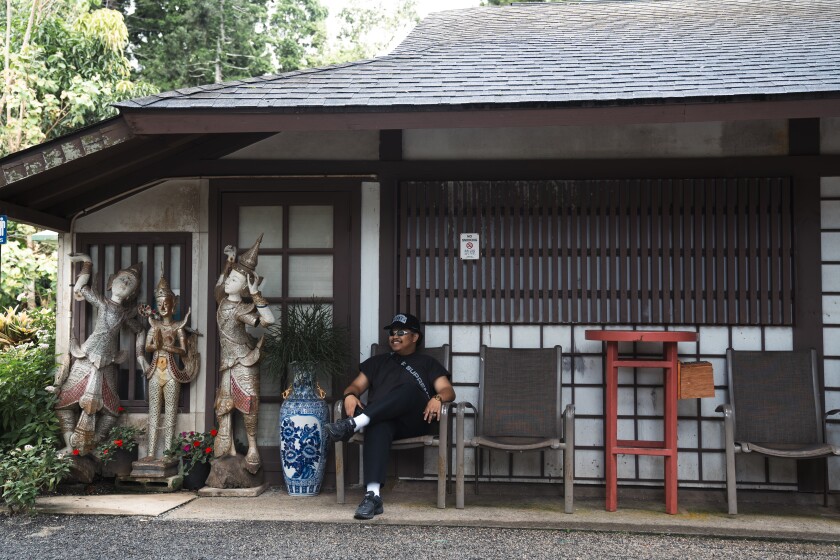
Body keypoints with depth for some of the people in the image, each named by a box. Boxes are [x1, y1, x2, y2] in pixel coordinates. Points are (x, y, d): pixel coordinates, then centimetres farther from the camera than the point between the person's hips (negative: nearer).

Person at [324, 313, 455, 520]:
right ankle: (373, 495, -50)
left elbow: (448, 391, 8)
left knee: (410, 388, -34)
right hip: (381, 418, 1)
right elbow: (357, 386, 19)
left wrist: (437, 398, -17)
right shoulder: (378, 361, 31)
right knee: (378, 425, -38)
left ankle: (352, 425, -46)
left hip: (415, 421, -1)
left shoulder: (427, 363, 23)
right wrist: (350, 395, -6)